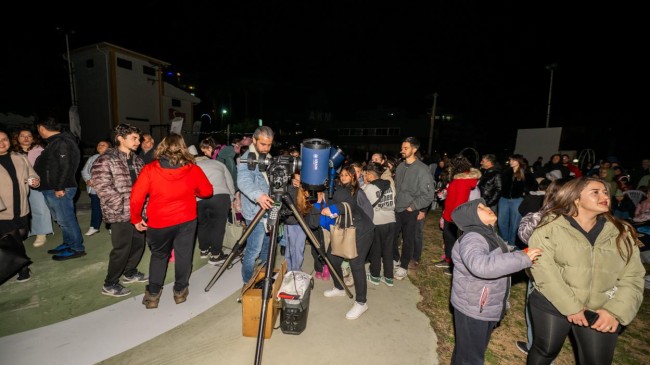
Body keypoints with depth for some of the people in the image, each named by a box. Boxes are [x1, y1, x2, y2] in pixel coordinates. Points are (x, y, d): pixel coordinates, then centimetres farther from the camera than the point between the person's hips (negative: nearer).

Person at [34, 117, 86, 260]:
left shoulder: (61, 142, -16)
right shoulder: (55, 142, 16)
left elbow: (66, 166, -22)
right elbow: (49, 165, 19)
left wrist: (59, 187, -21)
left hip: (59, 189, -10)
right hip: (51, 189, 10)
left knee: (66, 219, -3)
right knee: (62, 219, 17)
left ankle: (77, 248, 6)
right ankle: (68, 243, 28)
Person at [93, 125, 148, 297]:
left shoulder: (137, 160, 11)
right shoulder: (106, 160, -11)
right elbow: (103, 188, -18)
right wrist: (124, 206, -18)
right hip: (121, 214, -7)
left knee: (138, 243, 17)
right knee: (122, 249, 1)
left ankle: (130, 272, 39)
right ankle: (110, 284, 21)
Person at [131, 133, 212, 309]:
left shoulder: (150, 169, -10)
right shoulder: (193, 169, -7)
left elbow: (136, 197, -9)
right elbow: (207, 191, 4)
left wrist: (136, 219, 5)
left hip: (158, 222, 0)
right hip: (186, 220, 0)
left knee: (158, 256, 20)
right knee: (183, 256, 14)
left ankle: (153, 294, 27)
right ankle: (180, 291, 27)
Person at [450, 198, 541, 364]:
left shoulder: (489, 234, 4)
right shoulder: (472, 238, -28)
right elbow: (481, 266, -48)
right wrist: (523, 258, -38)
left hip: (487, 307, 9)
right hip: (472, 309, -9)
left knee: (477, 351, 28)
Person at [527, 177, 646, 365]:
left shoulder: (622, 232, 4)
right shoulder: (550, 227, -11)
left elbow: (632, 277, 0)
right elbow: (543, 270, -16)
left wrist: (615, 310, -12)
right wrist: (570, 307, -17)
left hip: (602, 312, 4)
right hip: (552, 306, -3)